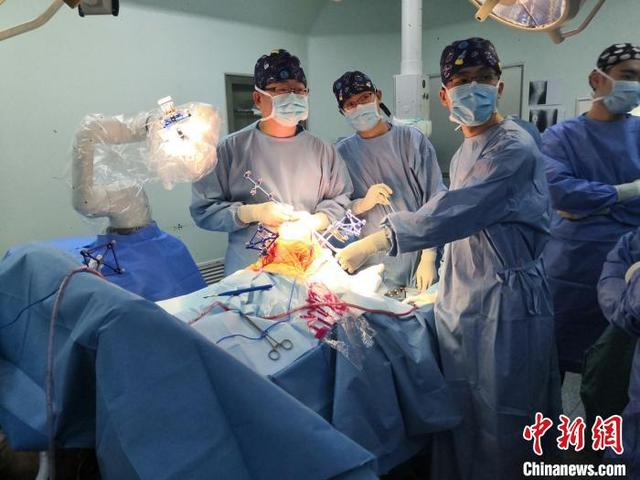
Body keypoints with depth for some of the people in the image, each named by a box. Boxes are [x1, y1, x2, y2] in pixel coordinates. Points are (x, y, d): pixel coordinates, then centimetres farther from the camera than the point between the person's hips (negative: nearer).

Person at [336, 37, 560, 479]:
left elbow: (456, 212, -25)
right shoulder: (465, 152, 13)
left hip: (506, 300, -7)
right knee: (461, 412, 16)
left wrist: (375, 242, -27)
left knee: (501, 423, 6)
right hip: (461, 298, 8)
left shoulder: (515, 149, -14)